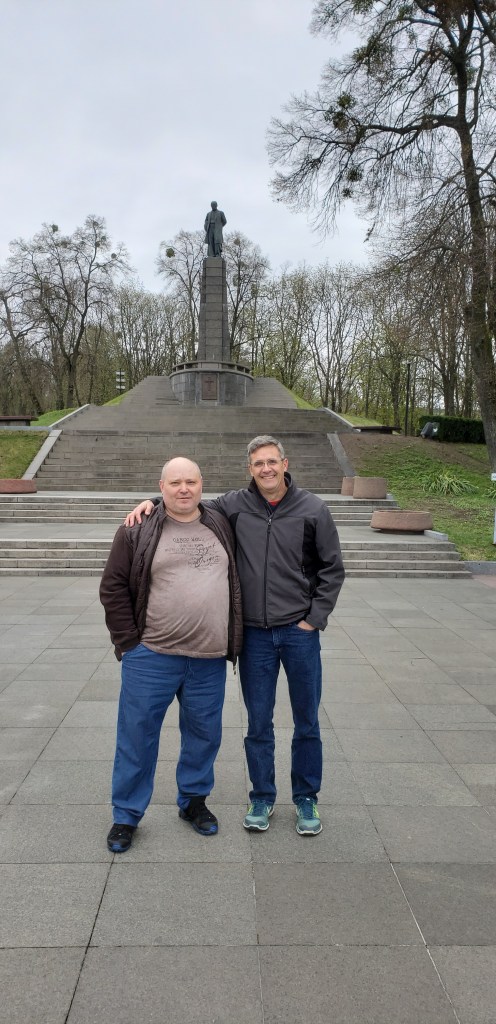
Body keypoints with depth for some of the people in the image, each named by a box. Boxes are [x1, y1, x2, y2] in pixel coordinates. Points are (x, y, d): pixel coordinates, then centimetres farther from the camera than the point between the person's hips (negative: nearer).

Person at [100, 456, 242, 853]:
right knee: (137, 734, 5)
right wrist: (128, 641, -6)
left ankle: (193, 800, 35)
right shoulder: (138, 530, -3)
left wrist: (233, 640, 11)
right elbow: (113, 586, -2)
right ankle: (126, 815, 23)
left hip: (209, 659, 3)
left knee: (205, 734, 14)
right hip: (151, 657, -3)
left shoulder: (221, 526, 7)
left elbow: (235, 581, 16)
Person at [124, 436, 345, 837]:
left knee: (307, 723, 12)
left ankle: (306, 799, 31)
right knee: (259, 724, 12)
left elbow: (333, 569, 0)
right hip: (255, 634, 1)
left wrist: (314, 619, -5)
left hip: (299, 632, -1)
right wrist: (153, 502, -5)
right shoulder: (234, 505, -1)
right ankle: (262, 797, 31)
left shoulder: (313, 509, -5)